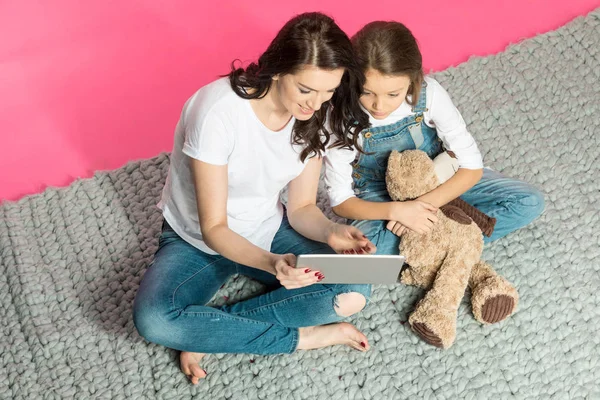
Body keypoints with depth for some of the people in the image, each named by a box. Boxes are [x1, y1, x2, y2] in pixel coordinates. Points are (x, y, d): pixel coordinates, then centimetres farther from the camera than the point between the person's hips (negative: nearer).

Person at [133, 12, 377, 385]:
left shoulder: (315, 117, -14)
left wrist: (331, 232, -28)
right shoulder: (218, 111, -31)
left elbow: (302, 208, -5)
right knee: (154, 320, -34)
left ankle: (207, 332, -14)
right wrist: (270, 263, -45)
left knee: (354, 292, -21)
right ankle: (303, 337, -18)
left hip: (268, 231, 4)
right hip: (199, 241, -4)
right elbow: (214, 228, -27)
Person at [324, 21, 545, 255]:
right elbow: (340, 201, -19)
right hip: (381, 199, -2)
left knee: (529, 202, -15)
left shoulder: (429, 93, -24)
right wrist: (395, 210, -35)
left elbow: (472, 166, -17)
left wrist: (424, 203, -30)